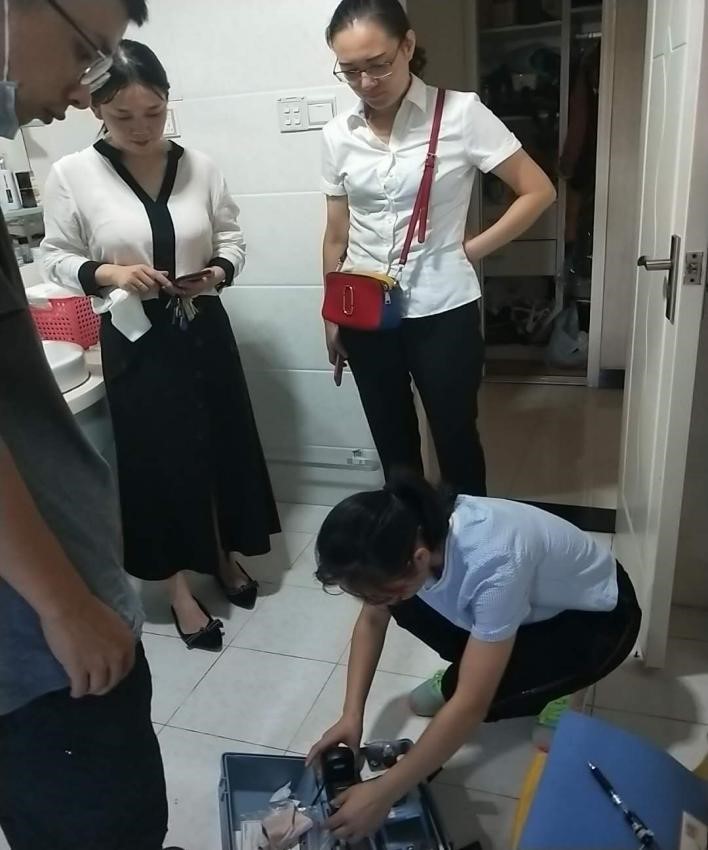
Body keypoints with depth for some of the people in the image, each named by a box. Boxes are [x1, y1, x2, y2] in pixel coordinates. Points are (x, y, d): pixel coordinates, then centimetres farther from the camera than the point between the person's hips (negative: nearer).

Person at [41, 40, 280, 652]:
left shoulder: (199, 167, -2)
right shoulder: (72, 175, -7)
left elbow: (232, 239, 7)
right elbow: (57, 258, -1)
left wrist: (218, 271, -14)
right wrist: (109, 273, -20)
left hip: (204, 329, 3)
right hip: (135, 340, -2)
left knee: (221, 444, 13)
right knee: (158, 457, 6)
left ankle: (224, 556, 39)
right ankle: (180, 589, 25)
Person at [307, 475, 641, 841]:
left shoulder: (494, 564, -41)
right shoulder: (408, 536, -22)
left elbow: (471, 705, -37)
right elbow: (371, 621, -6)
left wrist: (382, 794, -32)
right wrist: (352, 714, -14)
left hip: (596, 617, -6)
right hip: (535, 601, 6)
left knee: (475, 693, -26)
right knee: (406, 608, -13)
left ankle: (554, 689, 4)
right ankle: (468, 671, 12)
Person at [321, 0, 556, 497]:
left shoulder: (460, 112, -8)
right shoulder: (338, 136, 3)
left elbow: (538, 191, -5)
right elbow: (337, 235, 10)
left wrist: (472, 249, -6)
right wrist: (331, 317, 12)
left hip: (442, 312, -3)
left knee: (456, 439, 10)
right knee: (393, 444, 16)